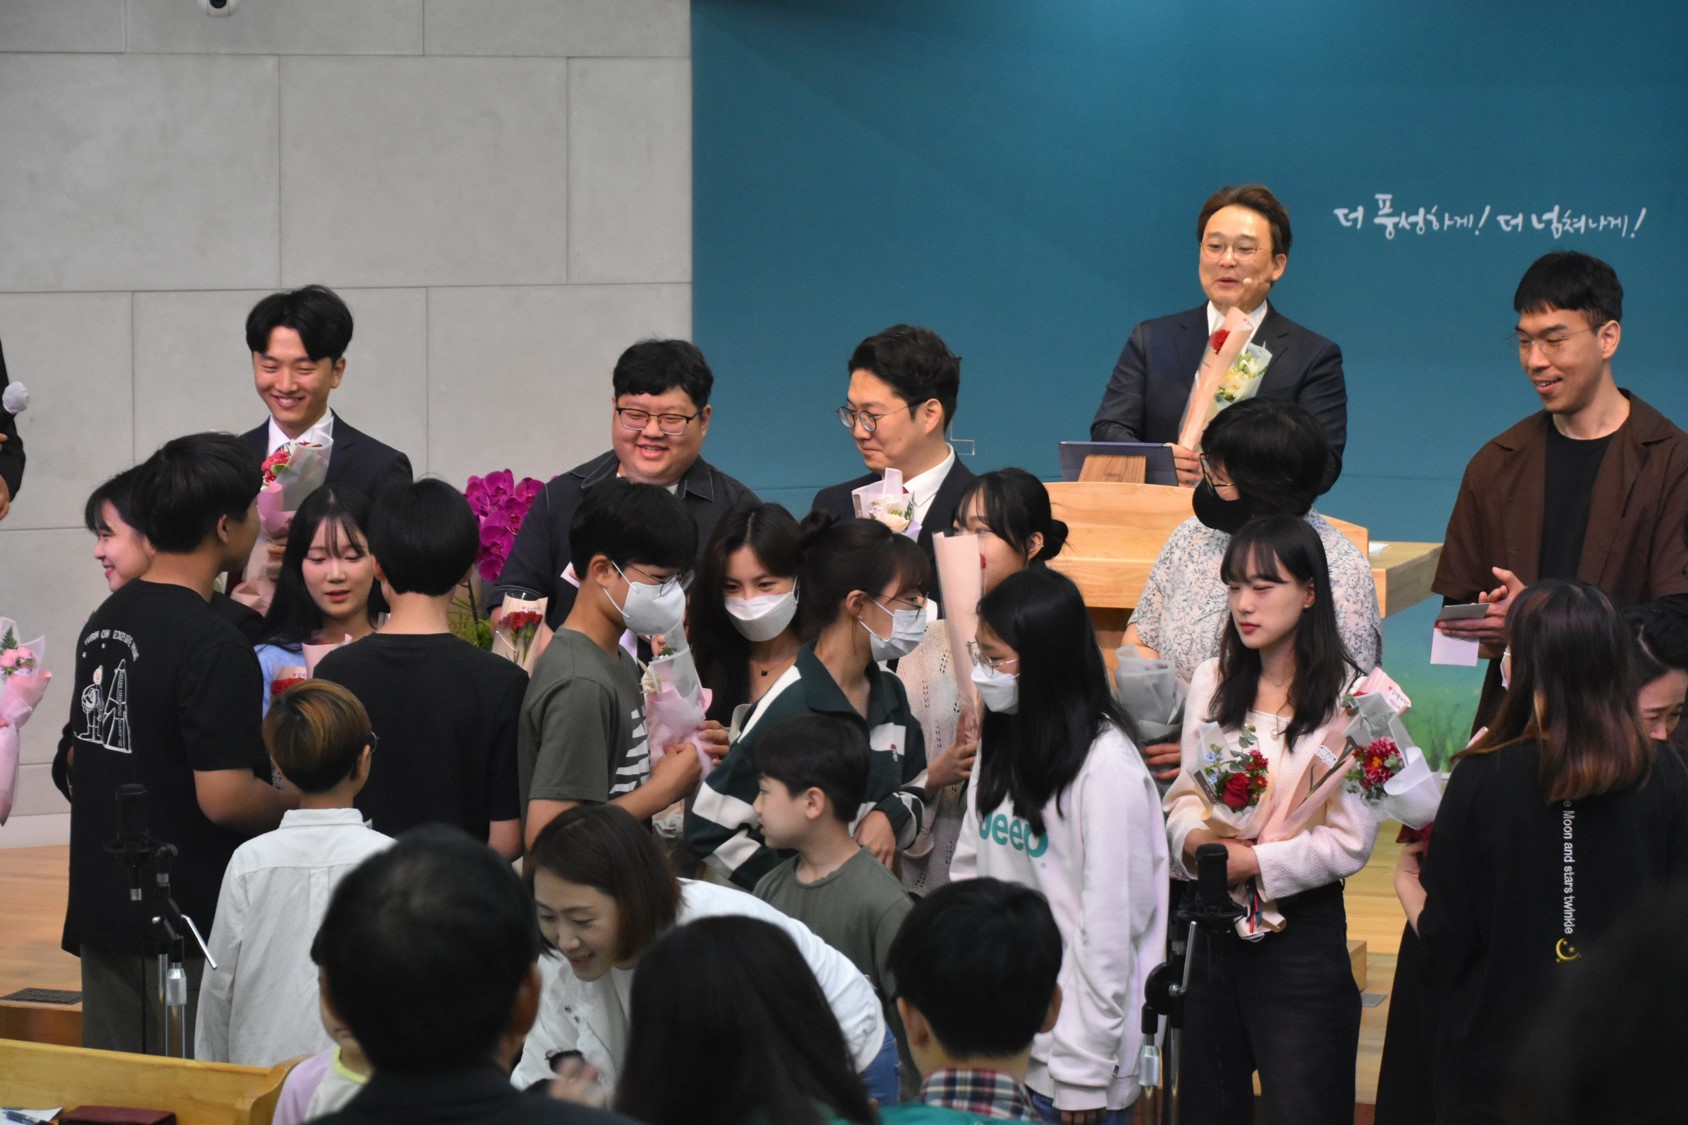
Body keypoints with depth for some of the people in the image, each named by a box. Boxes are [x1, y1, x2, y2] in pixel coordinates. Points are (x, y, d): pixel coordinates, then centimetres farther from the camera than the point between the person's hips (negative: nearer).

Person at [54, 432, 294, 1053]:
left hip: (101, 908, 8)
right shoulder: (214, 647, -18)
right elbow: (224, 798, -23)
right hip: (187, 923, -8)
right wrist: (296, 803, -5)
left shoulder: (103, 622, 8)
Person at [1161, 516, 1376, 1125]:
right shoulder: (1211, 684, 6)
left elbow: (1351, 841, -14)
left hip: (1301, 931, -6)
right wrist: (1192, 839, -12)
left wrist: (1254, 861, -18)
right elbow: (1185, 793, 10)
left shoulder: (1346, 698, -12)